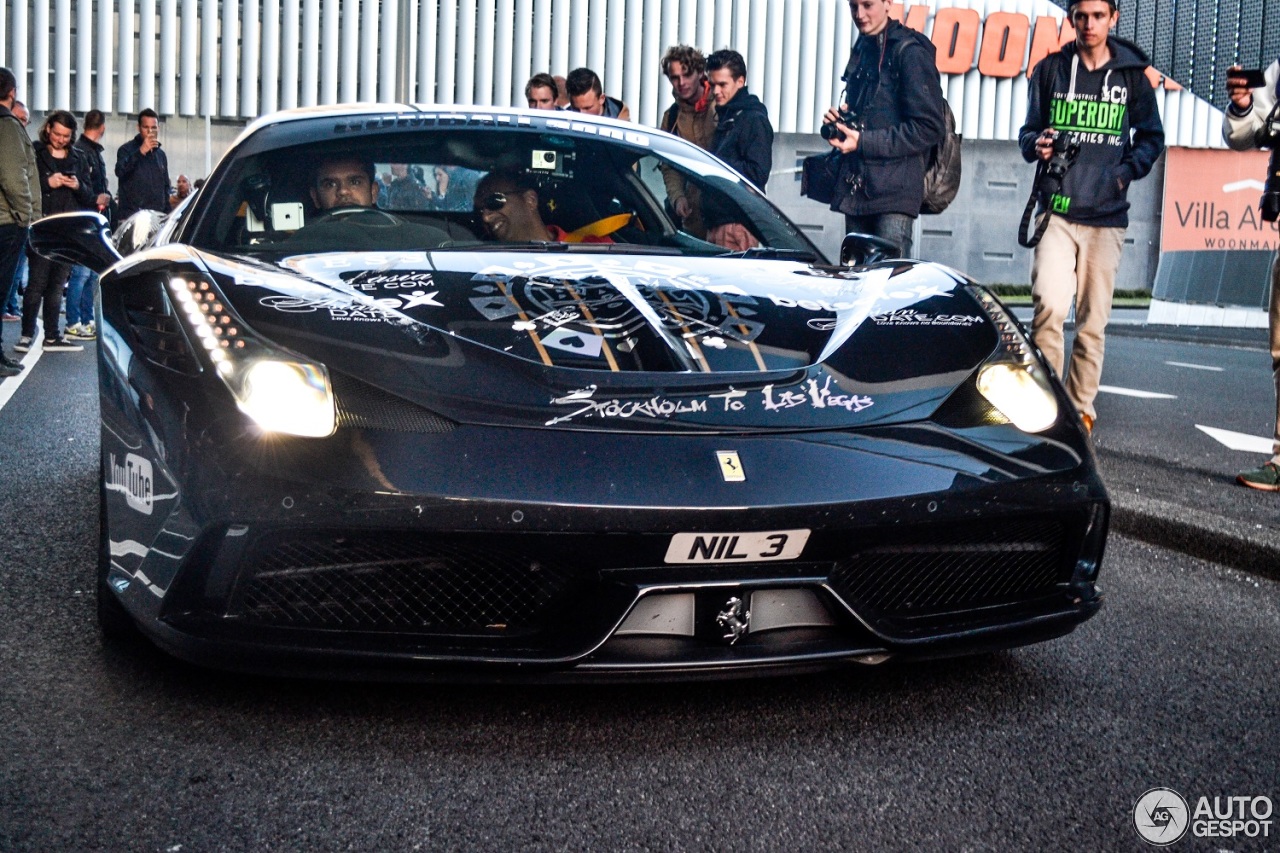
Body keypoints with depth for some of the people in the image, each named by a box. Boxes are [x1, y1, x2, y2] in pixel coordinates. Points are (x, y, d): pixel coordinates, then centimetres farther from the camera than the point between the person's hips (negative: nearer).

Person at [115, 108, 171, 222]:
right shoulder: (127, 149, 2)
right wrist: (141, 151, -24)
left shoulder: (160, 155, 20)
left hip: (157, 216, 5)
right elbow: (120, 171, -18)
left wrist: (167, 213, 17)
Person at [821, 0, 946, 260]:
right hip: (856, 190, 8)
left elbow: (929, 128, -12)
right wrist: (837, 124, 5)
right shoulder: (861, 50, 19)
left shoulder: (910, 52, -8)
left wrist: (863, 141, -15)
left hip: (894, 192, -8)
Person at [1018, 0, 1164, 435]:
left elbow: (1151, 136, 14)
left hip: (1106, 217, 1)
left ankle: (1081, 408, 13)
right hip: (1056, 211, -1)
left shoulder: (1132, 75, 8)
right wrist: (1037, 144, -9)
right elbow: (1028, 129, 14)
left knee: (1093, 321, 3)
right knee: (1049, 305, -18)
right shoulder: (1050, 69, 8)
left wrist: (1126, 170, -4)